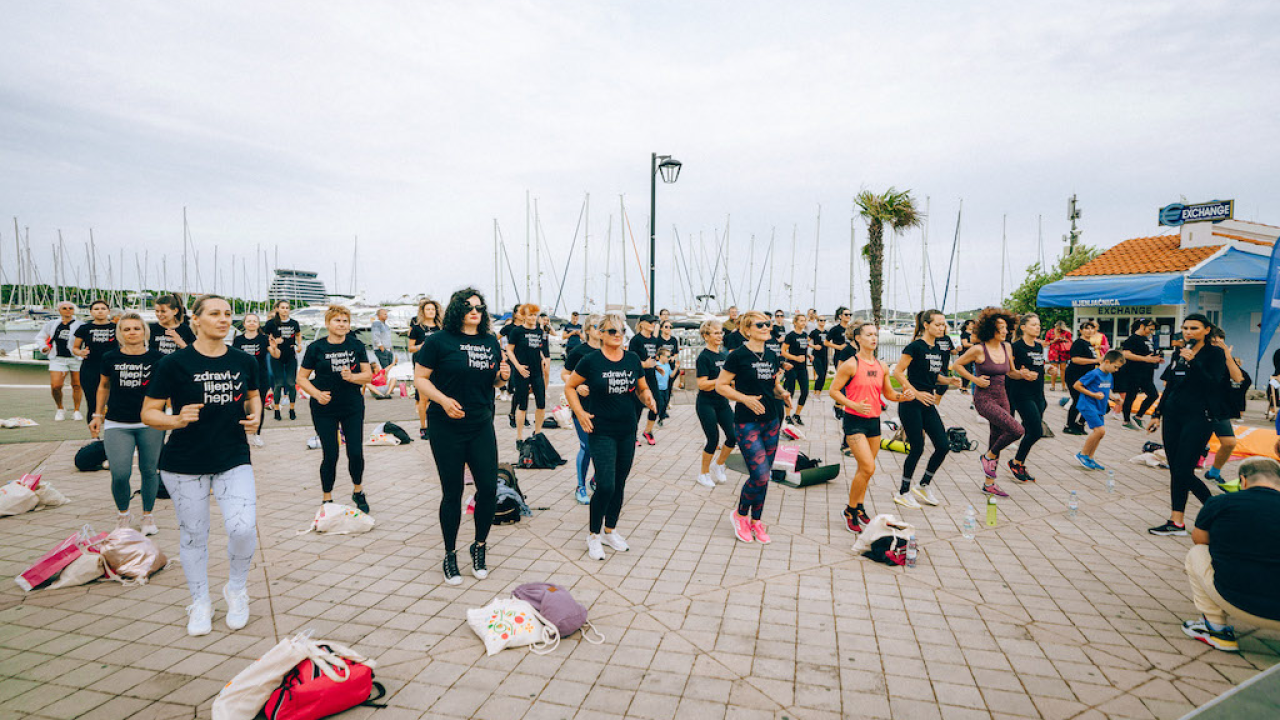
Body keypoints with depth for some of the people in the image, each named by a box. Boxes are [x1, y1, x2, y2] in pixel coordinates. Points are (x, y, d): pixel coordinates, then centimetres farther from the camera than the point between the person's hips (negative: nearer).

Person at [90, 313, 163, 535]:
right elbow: (103, 386, 17)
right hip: (117, 425, 1)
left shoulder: (157, 358, -1)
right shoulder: (110, 358, 4)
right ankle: (122, 513, 23)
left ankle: (148, 515, 27)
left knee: (149, 471, 6)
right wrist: (98, 414, 15)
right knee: (120, 475, -6)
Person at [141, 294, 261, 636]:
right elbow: (148, 413, -5)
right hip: (185, 465, -2)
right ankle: (200, 603, 32)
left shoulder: (244, 361, 3)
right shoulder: (174, 363, -8)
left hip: (234, 460, 2)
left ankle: (237, 589, 18)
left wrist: (254, 414, 0)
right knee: (193, 535, 10)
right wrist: (177, 420, -24)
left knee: (244, 529, -11)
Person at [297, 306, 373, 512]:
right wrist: (317, 394, -15)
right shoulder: (316, 348, -2)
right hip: (324, 410, -1)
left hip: (353, 407, 2)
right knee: (330, 456, 0)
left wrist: (351, 377, -17)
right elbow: (302, 378, 2)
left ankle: (358, 491, 25)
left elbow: (368, 375, 3)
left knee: (356, 453, 0)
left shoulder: (357, 345, 3)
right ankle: (327, 499, 19)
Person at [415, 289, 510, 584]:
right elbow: (420, 378, -7)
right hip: (447, 429, -4)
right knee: (452, 492, 5)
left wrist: (503, 376, -4)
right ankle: (450, 555, 24)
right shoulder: (439, 341, -6)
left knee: (489, 488, 2)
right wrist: (444, 401, -21)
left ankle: (480, 547, 25)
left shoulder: (491, 342, 9)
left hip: (482, 427, 4)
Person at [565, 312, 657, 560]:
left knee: (619, 484, 13)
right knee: (606, 486, -10)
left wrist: (649, 399, -6)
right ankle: (593, 535, 10)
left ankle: (610, 530, 31)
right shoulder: (592, 361, -7)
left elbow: (642, 389, 16)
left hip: (628, 431, 5)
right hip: (602, 432, -5)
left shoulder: (633, 359, 5)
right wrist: (580, 413, -9)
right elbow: (569, 387, 3)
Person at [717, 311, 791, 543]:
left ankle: (756, 521, 26)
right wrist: (745, 398, -20)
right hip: (747, 423, -6)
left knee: (764, 476, 10)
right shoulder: (738, 356, -10)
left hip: (771, 421, 6)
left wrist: (782, 393, 1)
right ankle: (740, 514, 15)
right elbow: (720, 386, -8)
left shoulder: (772, 356, 8)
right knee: (760, 476, -11)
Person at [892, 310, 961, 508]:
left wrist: (949, 380, 2)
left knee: (943, 446, 3)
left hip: (927, 404, 8)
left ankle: (923, 486, 22)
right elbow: (898, 372, -15)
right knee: (917, 448, -4)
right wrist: (916, 393, -18)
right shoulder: (915, 346, -12)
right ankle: (903, 493, 13)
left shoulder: (938, 349, 12)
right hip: (910, 404, -8)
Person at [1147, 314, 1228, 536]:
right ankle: (1176, 522, 11)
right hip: (1173, 416, 6)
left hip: (1199, 418, -6)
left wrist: (1193, 362, -24)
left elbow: (1213, 385, -16)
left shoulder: (1215, 354, -4)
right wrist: (1157, 414, 15)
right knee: (1175, 470, 6)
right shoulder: (1178, 354, 13)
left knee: (1183, 471, -9)